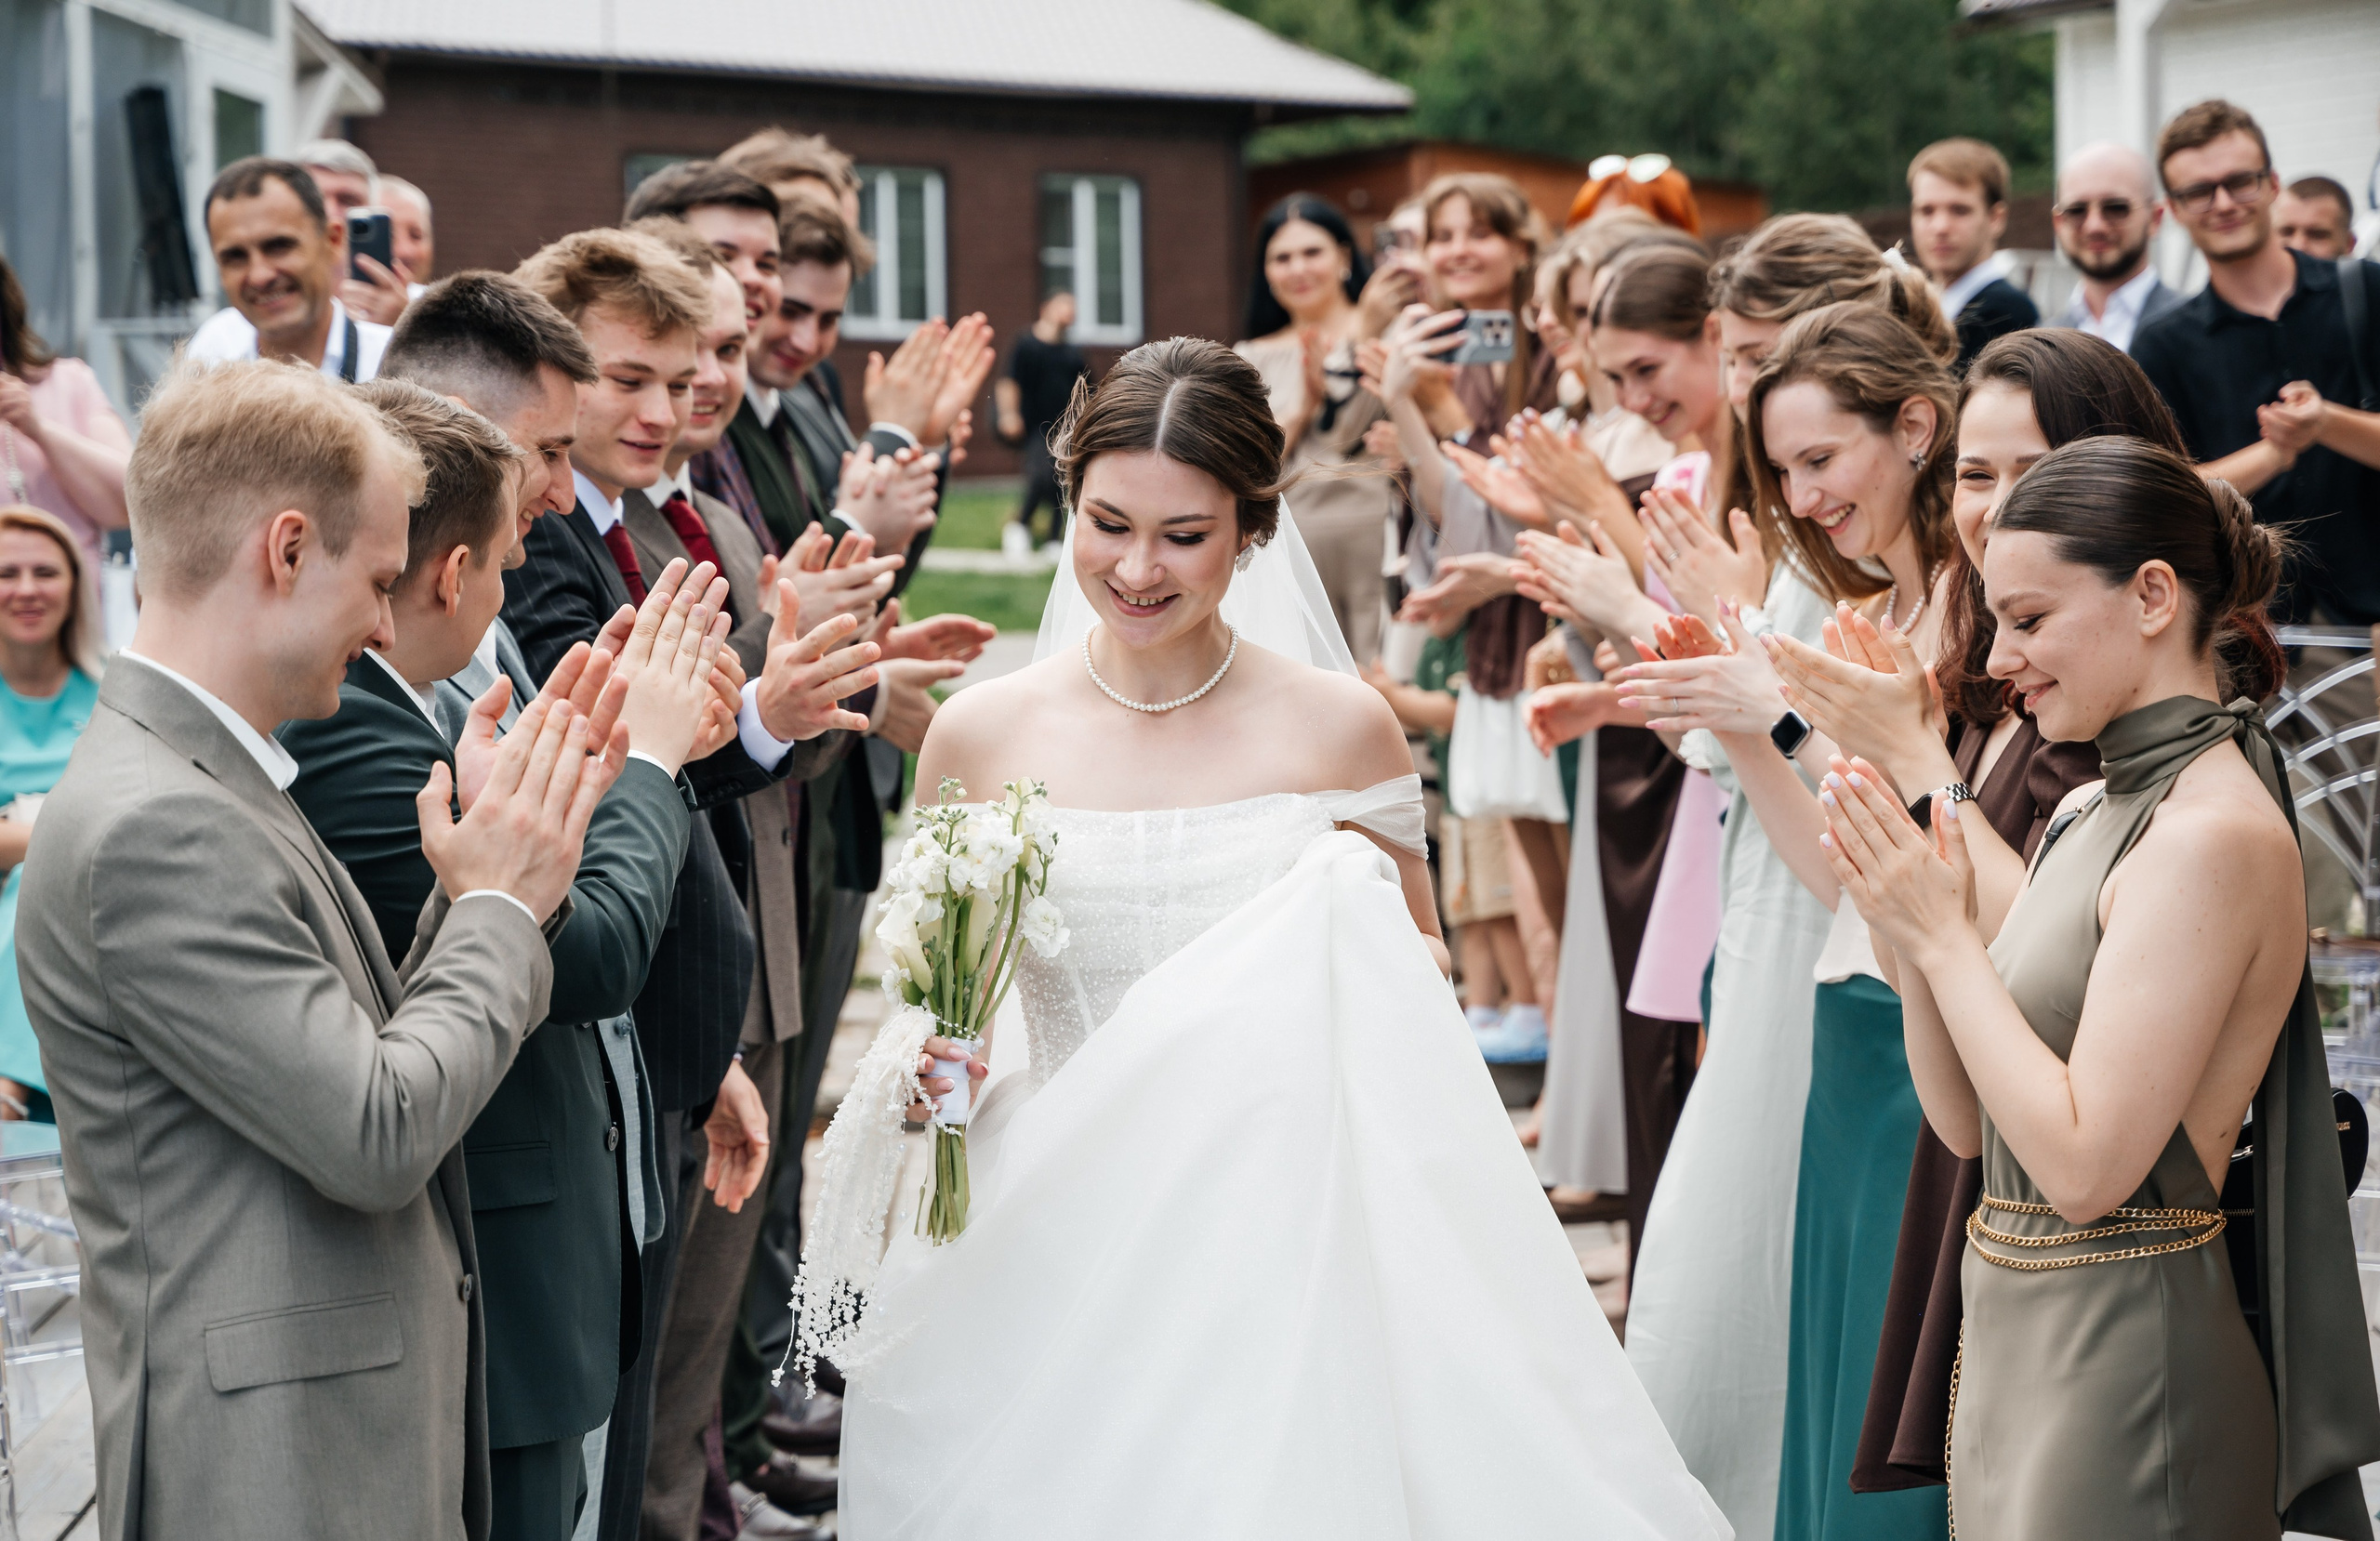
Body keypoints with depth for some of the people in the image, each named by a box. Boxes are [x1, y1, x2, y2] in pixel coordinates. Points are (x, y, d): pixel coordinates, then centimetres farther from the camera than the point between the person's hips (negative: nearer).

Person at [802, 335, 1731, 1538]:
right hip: (1054, 1246, 1)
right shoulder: (980, 736, 1)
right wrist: (923, 1061, -9)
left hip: (1283, 1234, -1)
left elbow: (1417, 979, 10)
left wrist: (1376, 947, -12)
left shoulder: (1339, 728, -1)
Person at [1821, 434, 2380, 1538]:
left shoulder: (2214, 834, -18)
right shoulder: (2092, 814, 9)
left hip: (2126, 1363, -8)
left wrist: (1947, 938, -15)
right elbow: (1964, 1121, 11)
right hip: (2019, 1341, 8)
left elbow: (2086, 1165, -22)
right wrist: (1909, 931, -4)